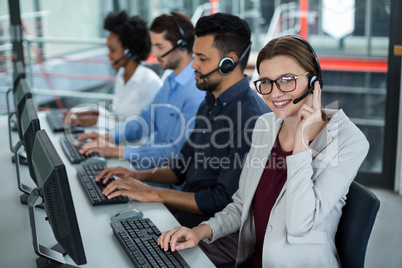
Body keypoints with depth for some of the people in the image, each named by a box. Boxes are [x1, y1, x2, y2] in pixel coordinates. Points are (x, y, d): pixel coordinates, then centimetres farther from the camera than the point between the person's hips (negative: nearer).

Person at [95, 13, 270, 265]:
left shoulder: (252, 117, -22)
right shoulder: (210, 103, 10)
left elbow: (225, 201, -23)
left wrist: (153, 193, -18)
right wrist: (140, 175, 4)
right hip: (184, 214, 9)